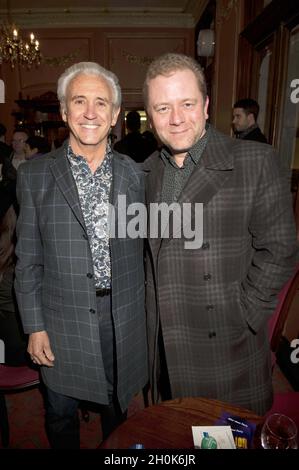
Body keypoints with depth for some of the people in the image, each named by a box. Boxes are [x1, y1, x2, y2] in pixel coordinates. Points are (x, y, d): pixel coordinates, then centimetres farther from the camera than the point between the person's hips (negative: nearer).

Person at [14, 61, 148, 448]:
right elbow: (28, 260, -4)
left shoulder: (134, 173, -1)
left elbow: (143, 247, 4)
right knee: (60, 415, 21)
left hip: (125, 320, 2)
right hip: (62, 323, -1)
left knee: (118, 409, 25)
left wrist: (146, 312, 5)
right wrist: (34, 327, -5)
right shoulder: (34, 175, -6)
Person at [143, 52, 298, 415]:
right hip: (164, 346, 4)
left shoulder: (256, 162, -10)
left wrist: (241, 316, -12)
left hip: (229, 346, -3)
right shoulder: (147, 172, 4)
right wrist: (151, 309, 3)